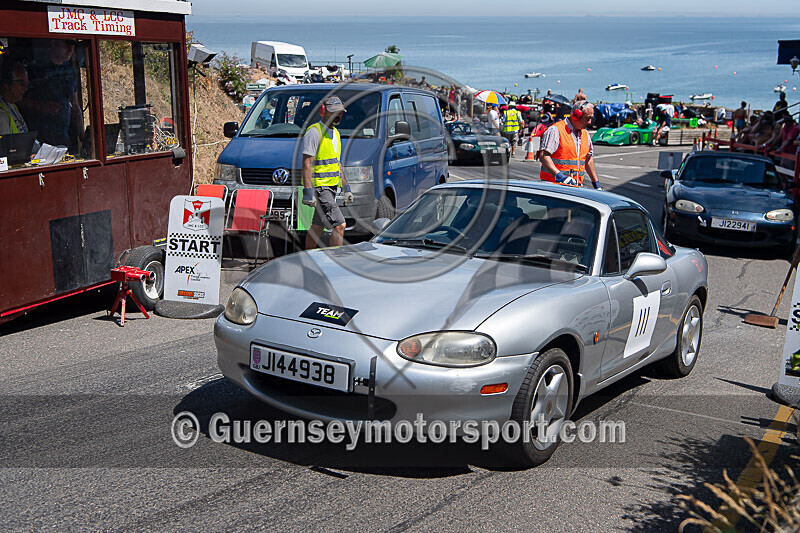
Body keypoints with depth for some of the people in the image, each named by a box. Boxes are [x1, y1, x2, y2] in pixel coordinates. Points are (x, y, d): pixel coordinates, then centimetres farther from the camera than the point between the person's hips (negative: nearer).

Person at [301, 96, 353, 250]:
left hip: (331, 186, 9)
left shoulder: (335, 133, 17)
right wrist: (308, 191, -22)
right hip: (319, 186, -9)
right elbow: (306, 163, -16)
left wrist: (346, 188, 19)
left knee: (317, 226, 15)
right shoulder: (314, 132, -12)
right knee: (339, 225, -15)